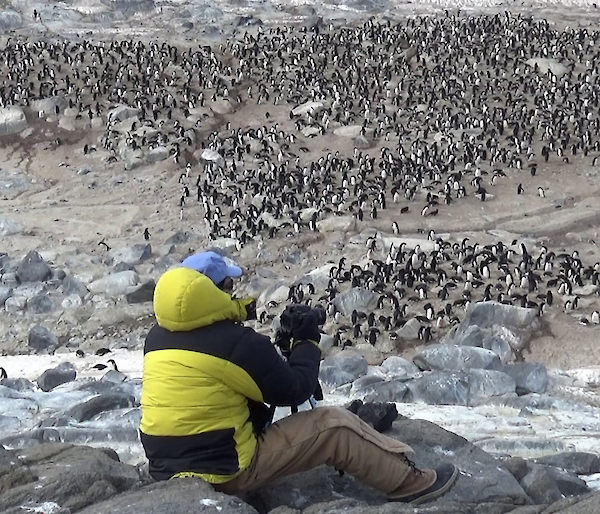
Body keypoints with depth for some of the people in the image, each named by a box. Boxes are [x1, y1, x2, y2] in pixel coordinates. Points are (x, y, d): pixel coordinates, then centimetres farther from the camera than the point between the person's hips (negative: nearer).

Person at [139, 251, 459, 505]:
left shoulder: (157, 336, 1)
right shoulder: (235, 342, -19)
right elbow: (294, 390, -8)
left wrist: (237, 310, 20)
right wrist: (307, 343, 7)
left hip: (168, 467, 8)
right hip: (225, 469, -8)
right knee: (335, 426, -1)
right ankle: (410, 483, 12)